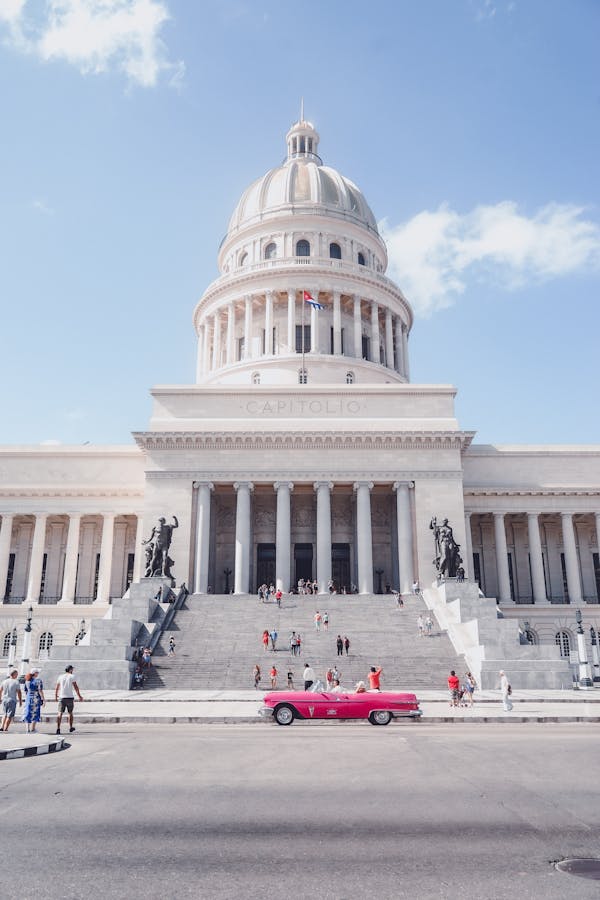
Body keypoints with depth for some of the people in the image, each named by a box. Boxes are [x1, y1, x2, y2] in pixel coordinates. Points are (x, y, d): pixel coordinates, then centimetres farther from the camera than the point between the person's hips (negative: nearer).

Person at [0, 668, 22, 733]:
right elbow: (19, 693, -9)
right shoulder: (16, 682, -10)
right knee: (10, 716, 4)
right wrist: (20, 701, 1)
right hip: (12, 701, -4)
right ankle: (5, 729, 1)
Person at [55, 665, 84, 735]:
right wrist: (79, 696, -1)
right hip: (70, 697, -2)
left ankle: (58, 728, -13)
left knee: (60, 713, 0)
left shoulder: (60, 677, 7)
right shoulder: (72, 676, -2)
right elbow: (76, 687, -7)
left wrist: (56, 696, 24)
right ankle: (71, 727, 24)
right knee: (70, 713, 14)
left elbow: (56, 688, 10)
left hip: (62, 697, 2)